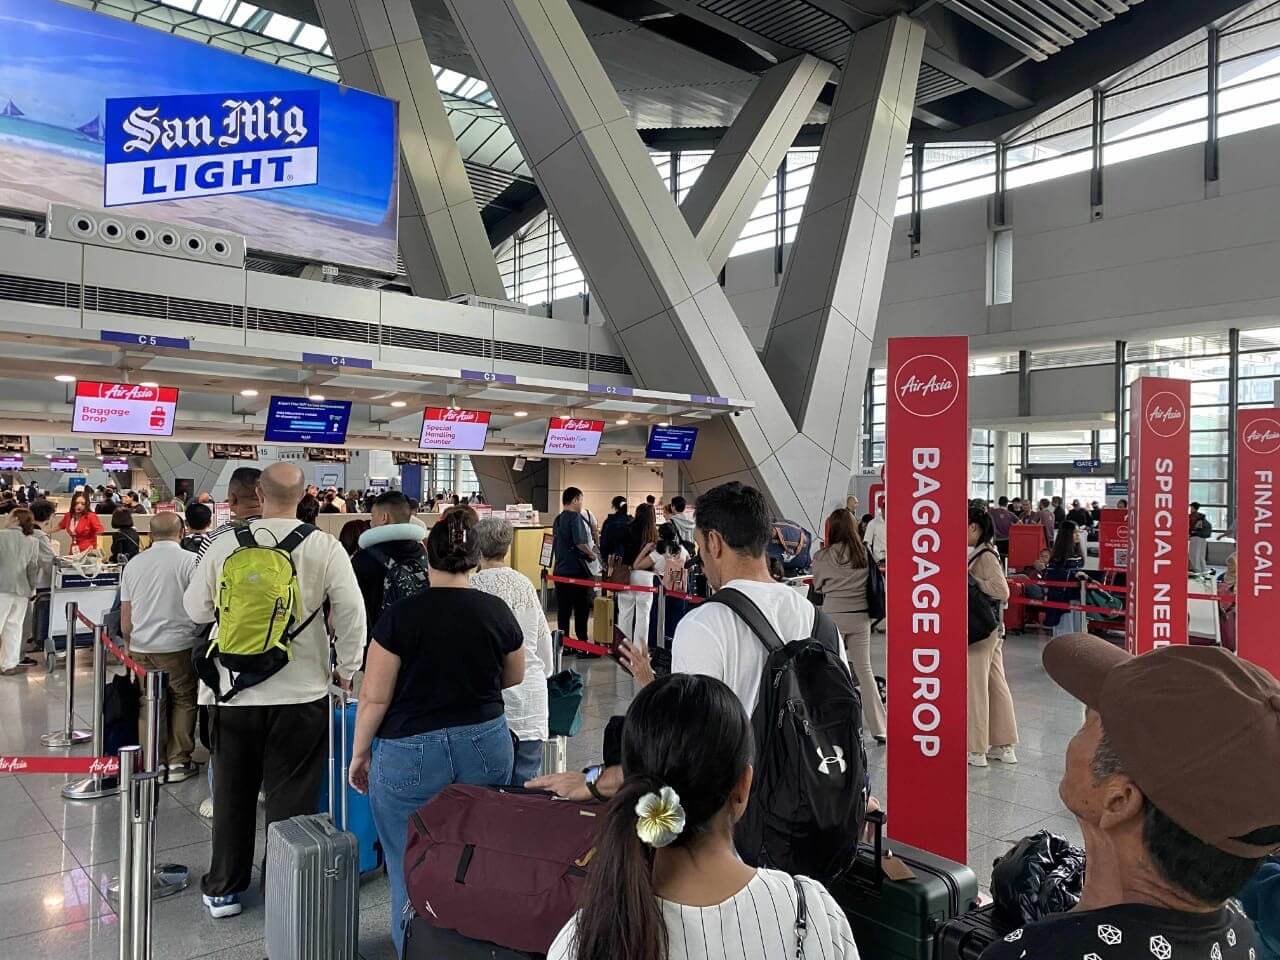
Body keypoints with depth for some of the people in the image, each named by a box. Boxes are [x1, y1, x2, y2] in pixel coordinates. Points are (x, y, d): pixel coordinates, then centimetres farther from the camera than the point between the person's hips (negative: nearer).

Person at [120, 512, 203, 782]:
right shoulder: (190, 560, -8)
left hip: (141, 647, 4)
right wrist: (201, 635, 6)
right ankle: (178, 761, 9)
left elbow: (125, 617, 12)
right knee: (183, 701, 8)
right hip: (178, 646, -4)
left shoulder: (133, 564, 7)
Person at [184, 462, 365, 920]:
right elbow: (351, 611, -13)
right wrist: (346, 667, 1)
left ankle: (223, 889, 32)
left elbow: (196, 610, 5)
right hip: (301, 692, -2)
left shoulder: (223, 545, -5)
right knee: (291, 797, 9)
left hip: (232, 691, 2)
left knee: (232, 794, 18)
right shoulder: (324, 547, -10)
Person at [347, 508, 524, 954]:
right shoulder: (498, 611, -3)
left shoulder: (401, 616, -12)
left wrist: (360, 754, 7)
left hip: (411, 755, -3)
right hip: (487, 747, 4)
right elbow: (514, 678, 13)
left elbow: (374, 698, -8)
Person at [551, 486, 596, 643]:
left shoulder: (558, 519, 13)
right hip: (577, 570, -7)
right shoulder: (575, 517, -12)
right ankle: (582, 641, 4)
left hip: (560, 570, 7)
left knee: (563, 608, 9)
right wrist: (591, 554, -5)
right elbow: (580, 542, -21)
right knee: (582, 607, 2)